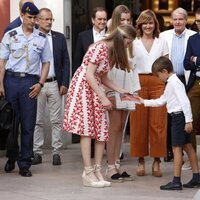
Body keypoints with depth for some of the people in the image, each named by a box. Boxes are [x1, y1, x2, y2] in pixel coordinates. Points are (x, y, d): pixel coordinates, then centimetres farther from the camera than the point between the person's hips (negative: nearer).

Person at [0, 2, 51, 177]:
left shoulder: (41, 38, 7)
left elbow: (46, 63, 11)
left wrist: (40, 84, 0)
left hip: (30, 81, 0)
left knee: (28, 125, 0)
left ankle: (25, 164, 6)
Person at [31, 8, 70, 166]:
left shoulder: (60, 38, 7)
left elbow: (66, 62, 7)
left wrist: (64, 84, -1)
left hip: (54, 84, 1)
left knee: (56, 121, 2)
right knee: (37, 121, 4)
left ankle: (57, 152, 7)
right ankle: (37, 152, 10)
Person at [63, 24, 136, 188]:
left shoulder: (112, 52, 9)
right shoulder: (100, 47, -19)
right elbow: (89, 75, -22)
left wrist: (121, 91, 6)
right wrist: (103, 98, -21)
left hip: (95, 89, 9)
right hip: (83, 87, -9)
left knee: (101, 131, 3)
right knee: (87, 130, -9)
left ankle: (97, 171, 6)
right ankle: (89, 174, -7)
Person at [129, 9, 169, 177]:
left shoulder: (162, 42, 11)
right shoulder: (133, 42, 7)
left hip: (158, 83, 1)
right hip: (139, 83, -1)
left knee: (158, 122, -3)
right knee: (139, 122, -1)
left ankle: (157, 161, 3)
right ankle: (140, 160, 7)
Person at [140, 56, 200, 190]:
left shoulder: (174, 82, -15)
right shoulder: (171, 83, 18)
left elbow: (185, 101, -22)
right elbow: (161, 101, 24)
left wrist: (188, 120, -24)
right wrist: (144, 102, 23)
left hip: (179, 116, -11)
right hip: (179, 117, 11)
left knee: (177, 148, -9)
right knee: (187, 146, 13)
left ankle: (176, 181, -9)